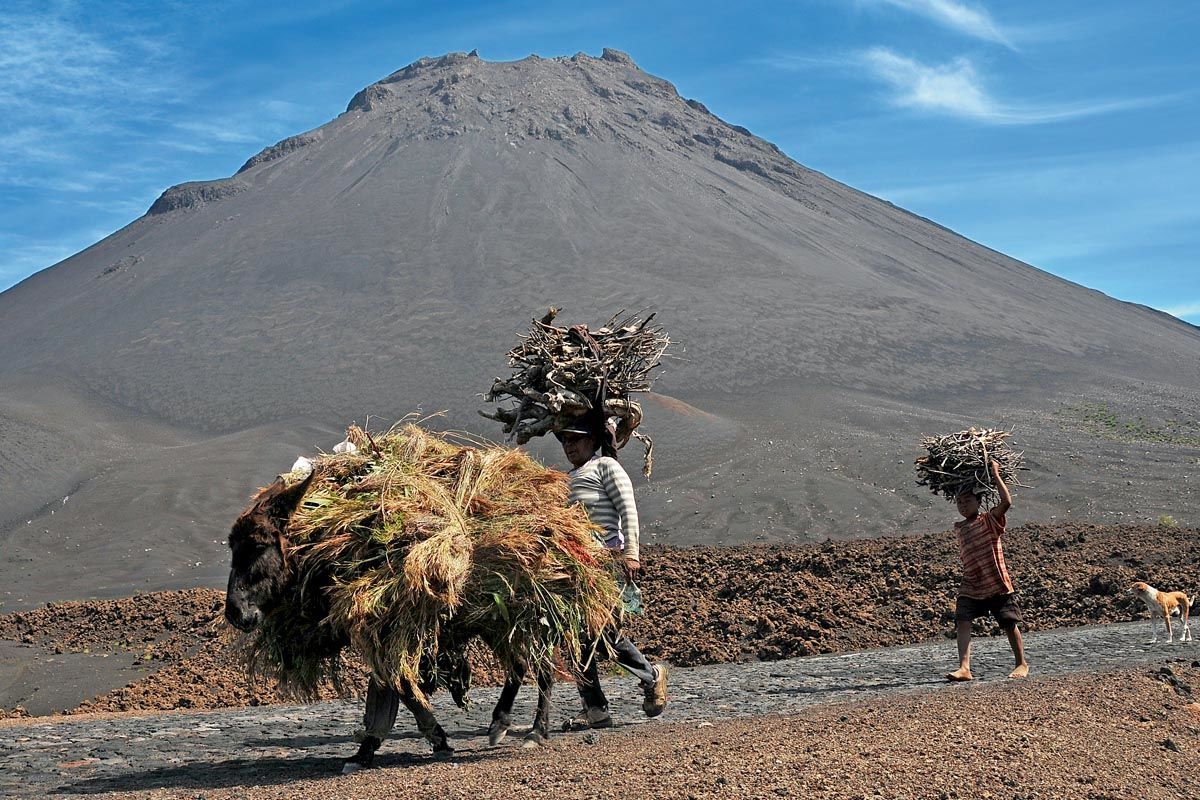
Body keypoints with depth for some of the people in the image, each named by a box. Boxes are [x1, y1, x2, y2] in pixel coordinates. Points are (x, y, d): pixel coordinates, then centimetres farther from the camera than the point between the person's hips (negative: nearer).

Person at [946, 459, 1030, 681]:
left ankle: (1022, 664, 25)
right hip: (970, 588, 5)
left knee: (1010, 625, 6)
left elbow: (1007, 501, -21)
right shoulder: (959, 528, 12)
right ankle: (964, 668, -22)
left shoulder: (989, 520, -5)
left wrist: (995, 475, -15)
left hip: (997, 586, -4)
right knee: (962, 623, -15)